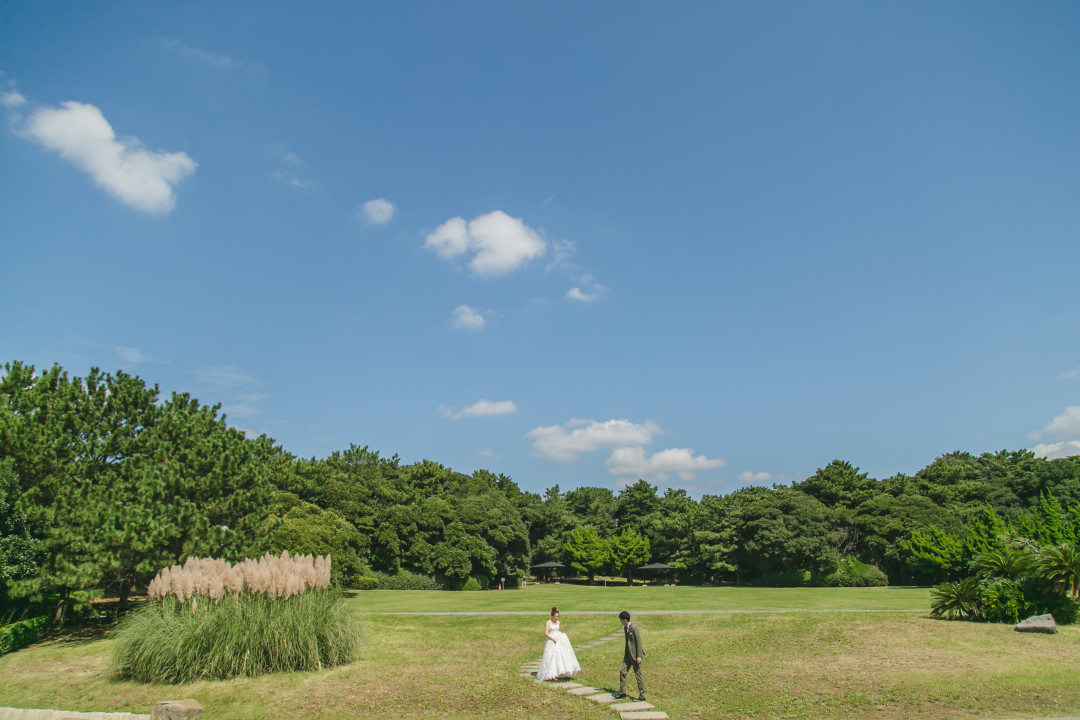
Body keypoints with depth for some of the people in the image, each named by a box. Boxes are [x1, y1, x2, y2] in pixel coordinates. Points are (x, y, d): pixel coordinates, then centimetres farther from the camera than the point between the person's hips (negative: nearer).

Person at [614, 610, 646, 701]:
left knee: (638, 674, -1)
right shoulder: (625, 628, 9)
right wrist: (625, 652, 20)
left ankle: (642, 696, 8)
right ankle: (622, 692, 18)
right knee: (622, 671, 7)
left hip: (635, 654, -9)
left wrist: (639, 656, -19)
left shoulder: (634, 628, -18)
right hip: (628, 654, 9)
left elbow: (639, 642, -17)